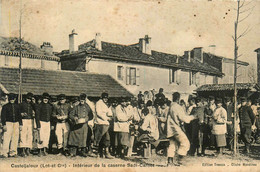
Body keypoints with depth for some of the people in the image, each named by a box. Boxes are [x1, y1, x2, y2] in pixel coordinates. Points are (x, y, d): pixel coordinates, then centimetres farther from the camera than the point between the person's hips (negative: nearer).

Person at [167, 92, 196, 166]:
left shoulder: (170, 107, 14)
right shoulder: (177, 107, -13)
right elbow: (183, 118, -15)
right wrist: (192, 117, -1)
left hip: (170, 129, 9)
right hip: (176, 129, -9)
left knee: (172, 144, 11)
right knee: (185, 143, -4)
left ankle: (170, 161, 7)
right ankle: (179, 160, -7)